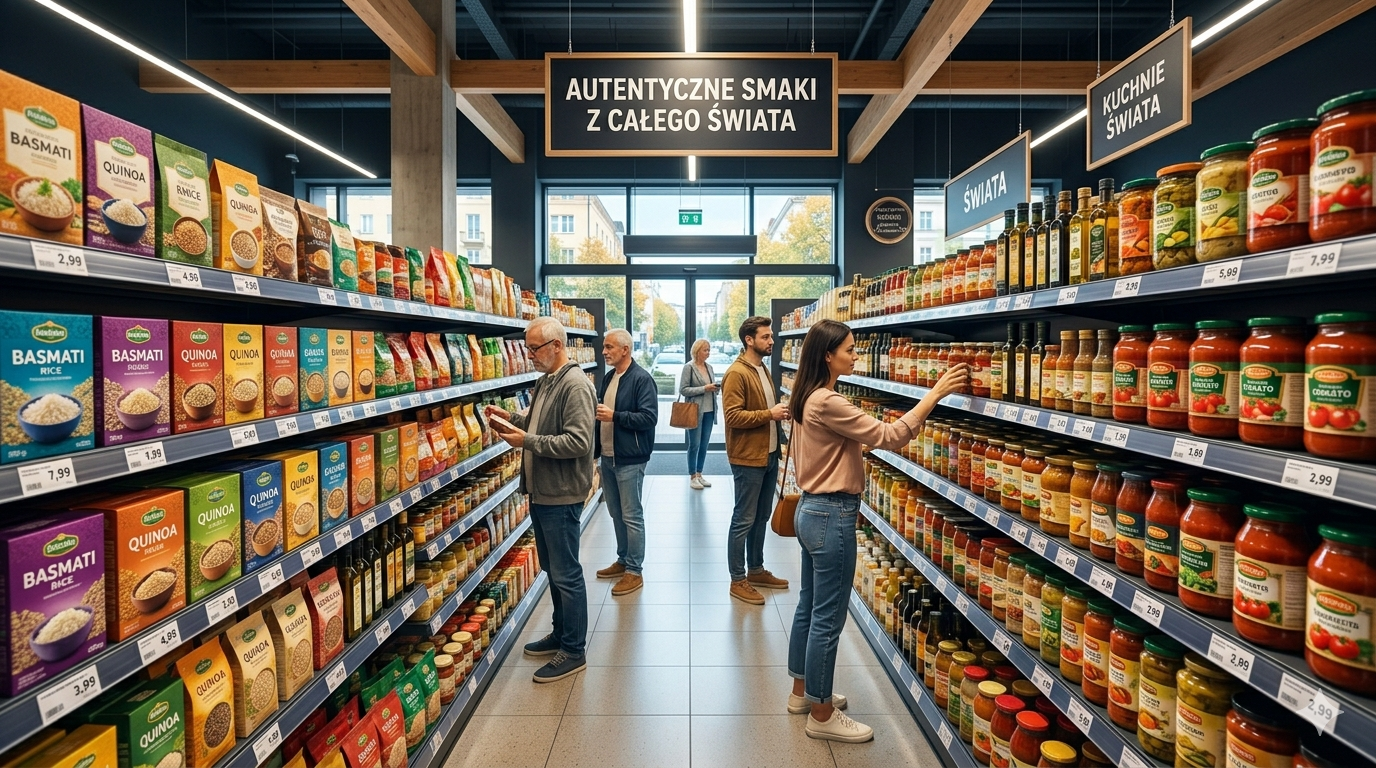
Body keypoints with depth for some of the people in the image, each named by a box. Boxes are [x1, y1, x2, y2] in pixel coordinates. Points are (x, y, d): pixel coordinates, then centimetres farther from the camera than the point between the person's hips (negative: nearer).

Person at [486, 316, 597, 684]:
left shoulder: (574, 385, -19)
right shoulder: (546, 381, 12)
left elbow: (578, 442, -26)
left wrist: (528, 441, -23)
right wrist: (513, 418, 6)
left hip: (561, 495, -10)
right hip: (541, 491, 10)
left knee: (566, 574, 2)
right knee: (553, 569, 20)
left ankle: (573, 651, 17)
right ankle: (560, 634, 36)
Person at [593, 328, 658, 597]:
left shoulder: (642, 379, -14)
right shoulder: (608, 377, 12)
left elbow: (649, 417, -21)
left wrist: (614, 416, -24)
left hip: (629, 460, -8)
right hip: (607, 456, 8)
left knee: (632, 516, 0)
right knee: (616, 514, 18)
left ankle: (634, 571, 11)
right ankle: (623, 560, 32)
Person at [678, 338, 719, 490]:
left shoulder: (709, 367, 11)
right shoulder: (689, 367, -8)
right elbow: (683, 389, -12)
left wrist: (716, 388, -5)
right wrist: (704, 388, -18)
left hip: (709, 411, 6)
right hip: (695, 412, -6)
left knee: (704, 445, 11)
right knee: (694, 445, 2)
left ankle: (699, 474, 22)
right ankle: (692, 477, 13)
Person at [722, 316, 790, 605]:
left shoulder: (762, 369, 15)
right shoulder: (737, 373, -15)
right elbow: (733, 416, -23)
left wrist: (779, 411, 9)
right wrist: (770, 414, -21)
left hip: (769, 455, 9)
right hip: (748, 459, -9)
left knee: (761, 517, 17)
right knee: (744, 520, 0)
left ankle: (756, 570, 31)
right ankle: (738, 580, 12)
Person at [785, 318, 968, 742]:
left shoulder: (808, 398, 8)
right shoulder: (827, 402, -22)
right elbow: (889, 436, -23)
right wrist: (935, 393, -21)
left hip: (812, 510, 10)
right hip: (831, 517, -10)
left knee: (809, 607, 20)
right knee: (827, 619, 4)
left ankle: (802, 691, 37)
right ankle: (822, 715, 20)